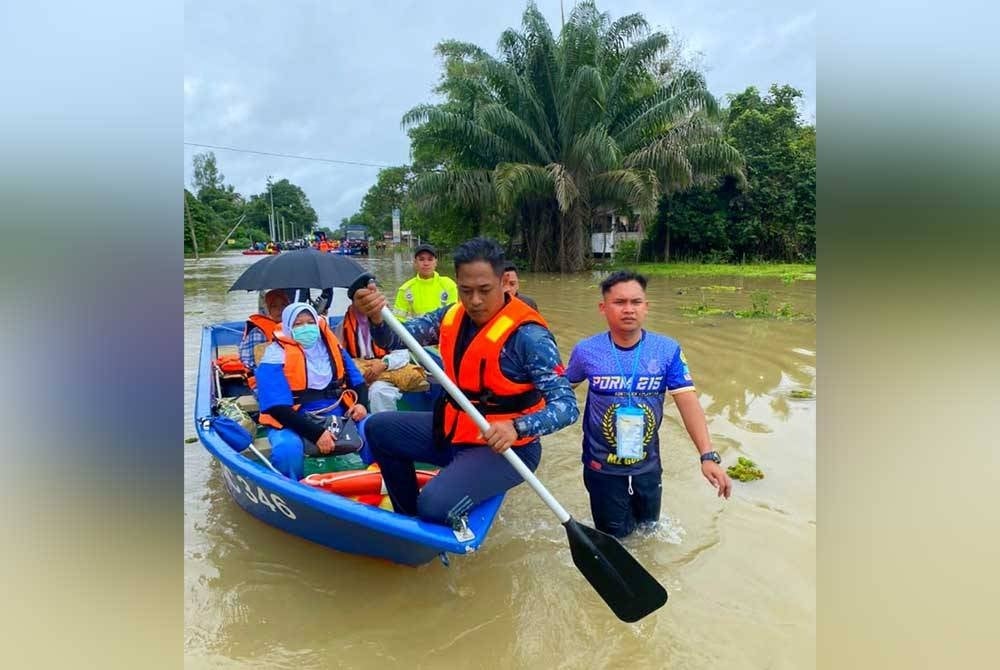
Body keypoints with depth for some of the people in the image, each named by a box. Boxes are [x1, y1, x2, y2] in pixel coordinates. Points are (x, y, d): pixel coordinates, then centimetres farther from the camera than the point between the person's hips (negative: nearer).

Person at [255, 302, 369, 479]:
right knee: (287, 448, -35)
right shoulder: (277, 356, -9)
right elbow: (278, 408, -17)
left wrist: (361, 404, -8)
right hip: (295, 423, -4)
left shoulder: (332, 347, 8)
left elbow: (358, 382, 15)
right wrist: (316, 433, -26)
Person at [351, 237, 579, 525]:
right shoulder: (452, 316, -1)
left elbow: (566, 404, -25)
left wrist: (516, 428, -43)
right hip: (453, 430, 8)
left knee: (435, 506, -29)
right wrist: (377, 317, -27)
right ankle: (410, 520, 24)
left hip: (504, 447, -7)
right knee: (378, 428, 11)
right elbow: (395, 338, -3)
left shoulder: (527, 335, -22)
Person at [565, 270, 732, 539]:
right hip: (602, 468, -2)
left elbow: (688, 403, -17)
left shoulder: (668, 350, -12)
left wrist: (708, 456, -25)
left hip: (647, 466, 2)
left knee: (649, 531, 25)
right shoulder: (586, 351, -13)